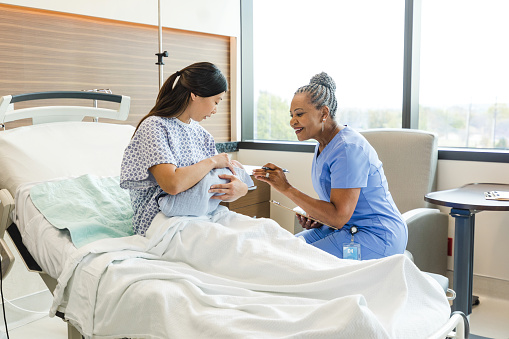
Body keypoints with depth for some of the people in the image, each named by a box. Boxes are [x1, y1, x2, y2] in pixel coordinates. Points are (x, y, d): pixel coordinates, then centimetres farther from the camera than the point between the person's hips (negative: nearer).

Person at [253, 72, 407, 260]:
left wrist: (287, 188, -25)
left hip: (377, 237, -9)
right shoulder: (323, 145, 9)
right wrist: (317, 217, -1)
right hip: (349, 227, 9)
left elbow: (339, 216, -26)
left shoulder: (348, 148, -22)